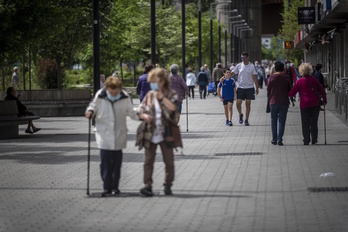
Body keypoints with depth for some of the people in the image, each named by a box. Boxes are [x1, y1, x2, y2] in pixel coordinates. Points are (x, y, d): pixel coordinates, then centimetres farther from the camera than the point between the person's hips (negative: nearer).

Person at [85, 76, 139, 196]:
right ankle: (107, 187, 0)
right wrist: (90, 112, -14)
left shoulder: (125, 98, -5)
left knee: (117, 161, 7)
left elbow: (130, 112, 7)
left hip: (119, 134, 1)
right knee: (105, 161, -6)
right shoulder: (100, 96, -8)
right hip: (104, 133, -1)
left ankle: (115, 186, 18)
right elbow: (93, 106, 7)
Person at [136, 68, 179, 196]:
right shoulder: (149, 95, 7)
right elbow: (140, 110, 10)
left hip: (165, 134, -2)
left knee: (169, 161, 6)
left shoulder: (171, 94, -2)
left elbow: (173, 108, -21)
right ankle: (148, 185, -2)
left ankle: (168, 185, 19)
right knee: (148, 160, -2)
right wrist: (144, 115, -11)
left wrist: (161, 97, -18)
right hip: (150, 133, 2)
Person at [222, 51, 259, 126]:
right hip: (240, 87, 1)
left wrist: (257, 88, 1)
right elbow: (232, 73, 5)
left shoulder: (252, 66, 1)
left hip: (249, 87, -1)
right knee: (238, 103, -6)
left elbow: (255, 77, 4)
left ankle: (246, 120, 9)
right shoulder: (239, 66, 3)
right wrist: (223, 78, -9)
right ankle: (240, 115, 22)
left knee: (248, 104, 1)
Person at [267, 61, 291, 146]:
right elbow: (289, 89, 5)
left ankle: (274, 139, 11)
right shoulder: (286, 77, -3)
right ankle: (279, 139, -4)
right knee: (282, 121, 3)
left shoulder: (272, 77, -6)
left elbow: (268, 89, 0)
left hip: (274, 102, 0)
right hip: (284, 102, 0)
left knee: (273, 121, 11)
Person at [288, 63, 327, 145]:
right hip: (315, 104, 3)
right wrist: (324, 100, 17)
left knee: (305, 123, 5)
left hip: (305, 104, -3)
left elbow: (292, 93, -3)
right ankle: (314, 139, 12)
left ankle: (306, 140, 3)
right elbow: (322, 91, 5)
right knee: (314, 122, 11)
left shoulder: (299, 81, -6)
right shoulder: (313, 80, 2)